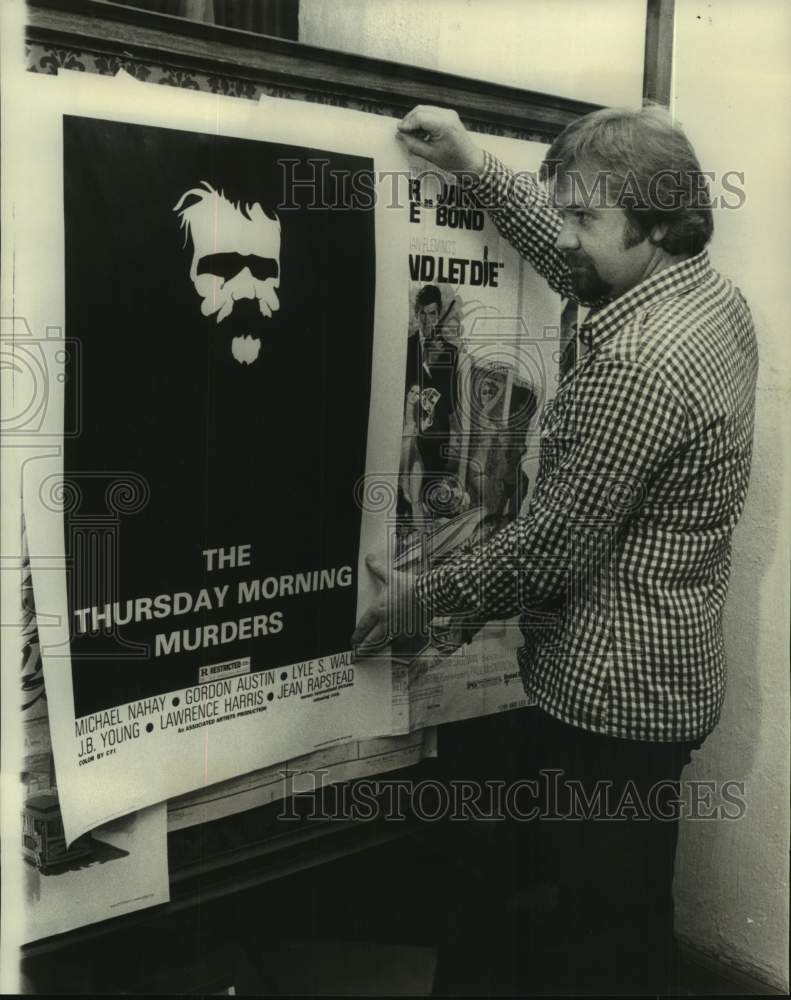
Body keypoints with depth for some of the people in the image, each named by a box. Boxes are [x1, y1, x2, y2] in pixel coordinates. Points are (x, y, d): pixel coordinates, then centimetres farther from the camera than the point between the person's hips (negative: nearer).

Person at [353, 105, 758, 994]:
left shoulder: (640, 365, -27)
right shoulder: (713, 295, 3)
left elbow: (554, 548, -22)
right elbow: (573, 264, 17)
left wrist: (421, 593, -8)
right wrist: (472, 166, 15)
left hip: (609, 694, -9)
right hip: (673, 676, 9)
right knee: (633, 918, 27)